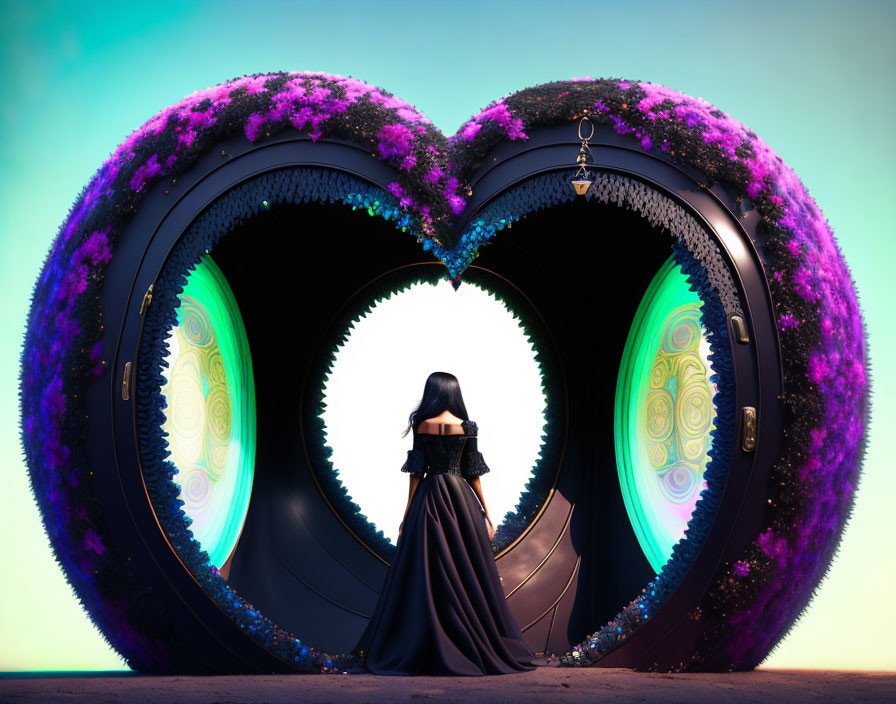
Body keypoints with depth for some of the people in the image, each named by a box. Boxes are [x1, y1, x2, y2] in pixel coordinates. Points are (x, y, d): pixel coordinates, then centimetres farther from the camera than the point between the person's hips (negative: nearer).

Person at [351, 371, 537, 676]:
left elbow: (416, 471, 0)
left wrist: (408, 514, 5)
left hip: (428, 500, 0)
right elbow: (473, 474, 1)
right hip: (462, 500, 0)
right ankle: (477, 648, 6)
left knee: (424, 574, 2)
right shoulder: (466, 427, -1)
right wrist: (486, 514, 7)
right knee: (467, 575, 4)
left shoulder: (422, 425, 0)